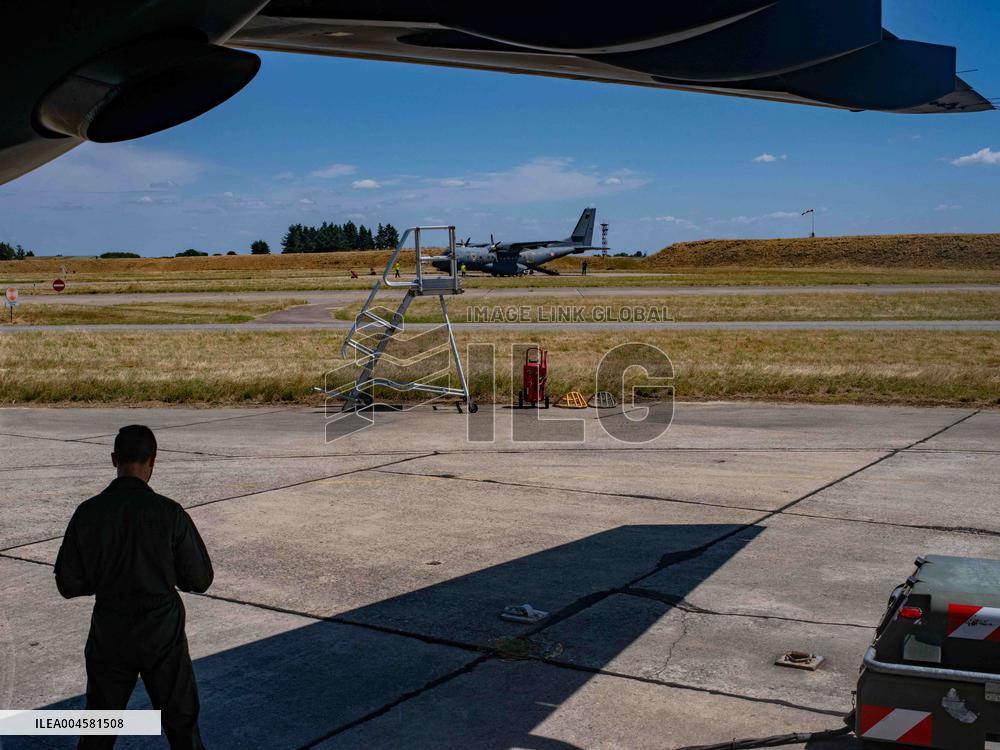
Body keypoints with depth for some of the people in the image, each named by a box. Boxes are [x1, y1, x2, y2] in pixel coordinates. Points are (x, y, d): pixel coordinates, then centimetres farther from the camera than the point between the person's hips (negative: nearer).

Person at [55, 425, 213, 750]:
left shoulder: (87, 513, -11)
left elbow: (68, 583, -3)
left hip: (109, 635, 2)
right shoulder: (170, 513, -16)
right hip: (163, 636, -2)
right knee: (181, 723, 15)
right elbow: (199, 580, -8)